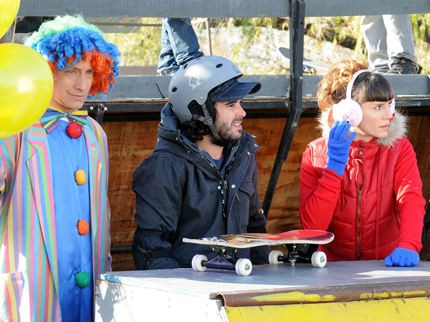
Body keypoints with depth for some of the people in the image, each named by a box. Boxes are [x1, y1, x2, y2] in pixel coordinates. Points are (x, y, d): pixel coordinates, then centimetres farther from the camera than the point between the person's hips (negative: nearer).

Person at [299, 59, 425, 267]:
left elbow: (411, 200, -12)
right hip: (335, 269, -2)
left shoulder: (399, 148, 5)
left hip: (387, 266, 2)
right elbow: (311, 226, -8)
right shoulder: (316, 153, 2)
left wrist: (408, 246, -29)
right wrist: (334, 167, -14)